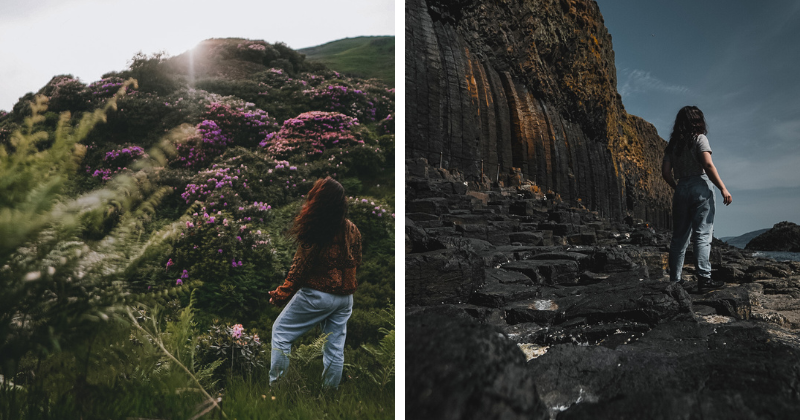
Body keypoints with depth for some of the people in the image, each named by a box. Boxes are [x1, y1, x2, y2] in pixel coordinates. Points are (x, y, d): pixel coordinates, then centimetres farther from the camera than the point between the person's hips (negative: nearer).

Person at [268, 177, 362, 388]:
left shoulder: (315, 232, -19)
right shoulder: (352, 230, 0)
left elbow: (300, 269, -13)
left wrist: (280, 295, -2)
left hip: (317, 295, -6)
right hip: (345, 297, 6)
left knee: (281, 331, 12)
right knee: (335, 346, 14)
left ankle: (276, 384, 16)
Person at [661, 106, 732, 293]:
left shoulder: (673, 144, 12)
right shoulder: (699, 138, -2)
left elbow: (665, 171, 6)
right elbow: (708, 165, -13)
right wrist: (723, 189, -11)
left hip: (681, 188, 5)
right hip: (700, 186, -5)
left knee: (679, 236, 7)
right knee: (702, 235, -5)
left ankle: (675, 279, 8)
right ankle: (704, 279, -7)